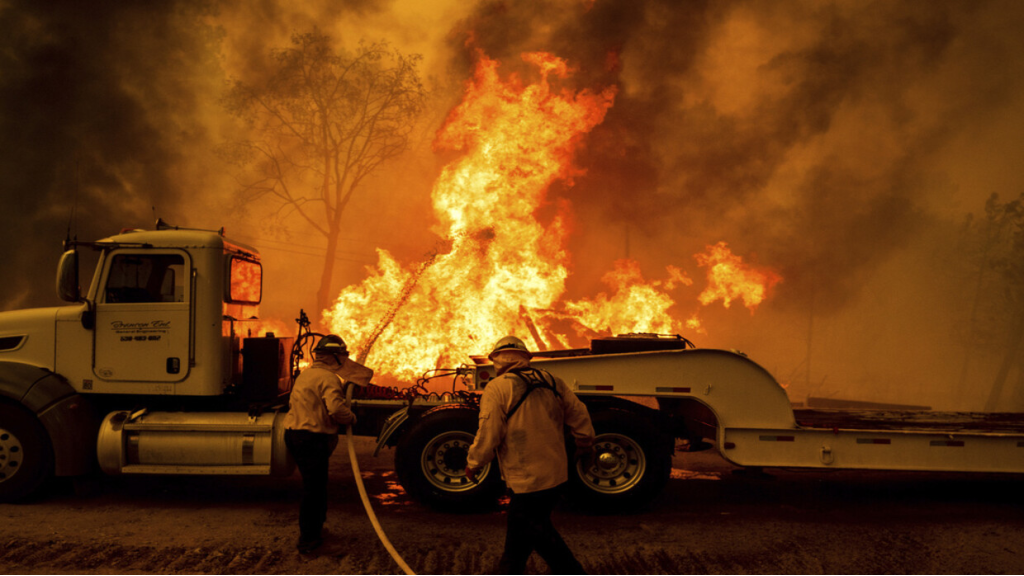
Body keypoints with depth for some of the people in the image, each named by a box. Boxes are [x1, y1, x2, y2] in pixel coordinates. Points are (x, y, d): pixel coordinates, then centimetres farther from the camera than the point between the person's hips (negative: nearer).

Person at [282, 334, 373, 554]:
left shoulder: (306, 374, 16)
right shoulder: (329, 378, -15)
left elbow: (293, 404, 24)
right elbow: (336, 409, -27)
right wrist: (352, 417, -8)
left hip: (294, 434, 10)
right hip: (312, 438, -10)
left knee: (314, 484, 22)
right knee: (314, 488, 0)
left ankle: (315, 527, 35)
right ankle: (308, 539, 6)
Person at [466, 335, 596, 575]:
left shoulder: (497, 389, -11)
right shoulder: (552, 381, 6)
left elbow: (488, 436, -13)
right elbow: (579, 416, 10)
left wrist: (473, 464, 4)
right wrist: (585, 444, 28)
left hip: (528, 482, -7)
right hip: (557, 475, 7)